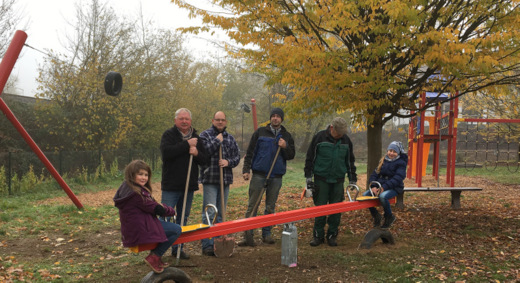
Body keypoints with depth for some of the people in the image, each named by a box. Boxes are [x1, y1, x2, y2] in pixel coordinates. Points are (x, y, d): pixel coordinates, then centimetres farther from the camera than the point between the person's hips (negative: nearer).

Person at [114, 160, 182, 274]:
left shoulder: (126, 188, 10)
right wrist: (172, 211, 0)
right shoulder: (136, 193, -21)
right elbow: (155, 209, -16)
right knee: (176, 230, -10)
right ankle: (153, 257, -4)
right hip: (140, 231, -11)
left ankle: (156, 257, 24)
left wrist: (160, 206, 5)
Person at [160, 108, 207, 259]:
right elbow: (166, 153, -22)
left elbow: (204, 160, 9)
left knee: (183, 218, 13)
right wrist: (187, 144, -19)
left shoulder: (196, 137, 11)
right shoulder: (169, 135, -3)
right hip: (171, 185, -5)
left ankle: (178, 248, 24)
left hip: (189, 185, 5)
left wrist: (197, 153, -14)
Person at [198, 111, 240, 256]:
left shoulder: (230, 138, 15)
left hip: (225, 180, 5)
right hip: (210, 180, -5)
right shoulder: (205, 135, 1)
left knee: (220, 213, 11)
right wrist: (217, 141, -13)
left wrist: (228, 162, -8)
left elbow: (237, 156, 12)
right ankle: (207, 245, -7)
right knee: (209, 213, -10)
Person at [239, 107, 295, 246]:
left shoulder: (286, 136, 11)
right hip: (259, 175, -2)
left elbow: (291, 156, 9)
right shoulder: (260, 132, 4)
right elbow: (250, 152, 3)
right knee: (252, 206, -3)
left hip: (276, 177, 2)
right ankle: (248, 236, 0)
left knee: (270, 207, 9)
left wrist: (285, 147, -11)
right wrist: (246, 170, -5)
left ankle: (266, 234, 19)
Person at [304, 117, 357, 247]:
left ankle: (332, 235, 16)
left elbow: (350, 161, 15)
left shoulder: (346, 140, 5)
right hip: (321, 179, -2)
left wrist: (352, 180, 13)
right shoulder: (319, 137, -5)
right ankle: (318, 235, 12)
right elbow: (310, 157, 0)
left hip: (338, 180, 3)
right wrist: (308, 176, -4)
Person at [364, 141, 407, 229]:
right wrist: (373, 186, -9)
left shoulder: (401, 163, -3)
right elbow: (374, 174, 10)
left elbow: (397, 179, -17)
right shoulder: (383, 161, 15)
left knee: (383, 196, -36)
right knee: (365, 195, -13)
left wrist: (384, 187, -27)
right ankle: (376, 216, 5)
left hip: (394, 188, -6)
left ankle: (389, 217, -10)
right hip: (380, 186, 6)